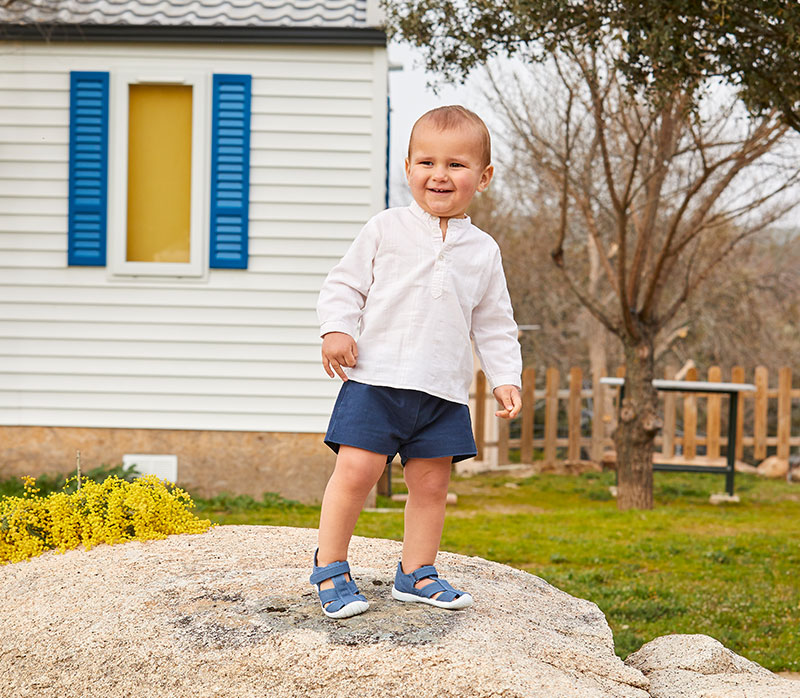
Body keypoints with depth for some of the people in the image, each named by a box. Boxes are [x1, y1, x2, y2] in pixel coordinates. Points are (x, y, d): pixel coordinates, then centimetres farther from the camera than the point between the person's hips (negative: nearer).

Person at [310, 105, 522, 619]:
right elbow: (345, 284, 5)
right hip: (376, 378, -3)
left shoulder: (483, 251, 11)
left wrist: (506, 378, 7)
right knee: (357, 470, -11)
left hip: (444, 391, 3)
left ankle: (417, 574, 21)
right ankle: (330, 568, 4)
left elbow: (494, 325, 16)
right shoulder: (386, 230, 2)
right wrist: (337, 328, -12)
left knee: (432, 481, 5)